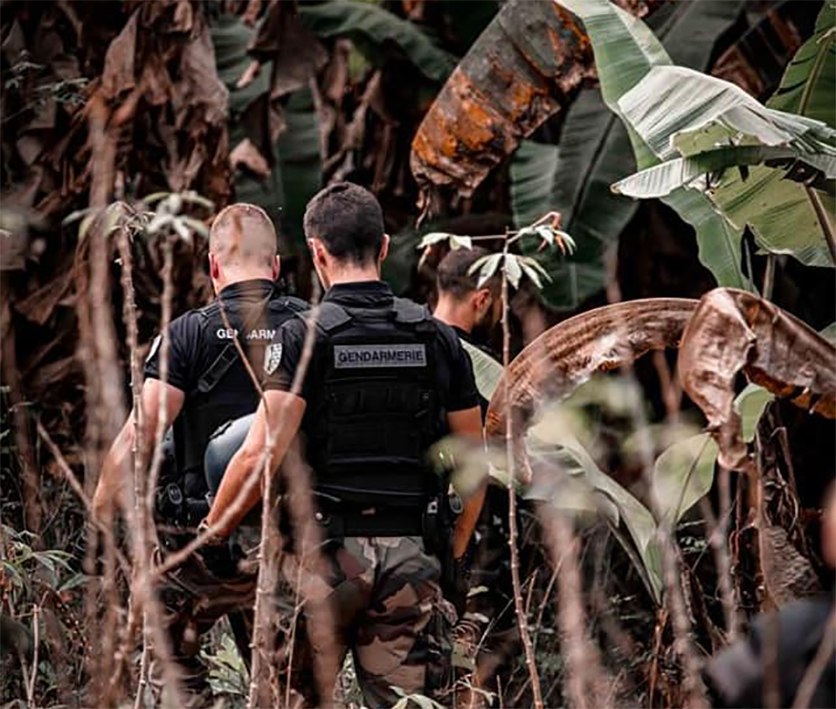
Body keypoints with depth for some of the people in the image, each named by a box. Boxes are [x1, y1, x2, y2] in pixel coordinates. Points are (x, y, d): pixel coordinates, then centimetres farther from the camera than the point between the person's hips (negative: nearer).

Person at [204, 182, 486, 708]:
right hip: (409, 555, 3)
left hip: (325, 550, -3)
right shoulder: (437, 338, 7)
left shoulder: (304, 338, -7)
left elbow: (263, 454, -15)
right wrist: (454, 555, 21)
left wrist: (211, 535, -3)